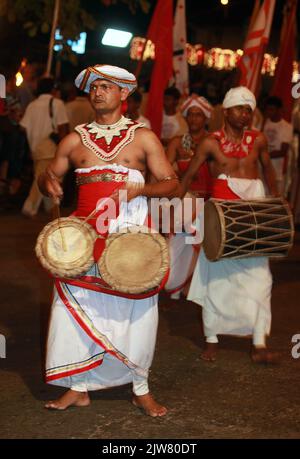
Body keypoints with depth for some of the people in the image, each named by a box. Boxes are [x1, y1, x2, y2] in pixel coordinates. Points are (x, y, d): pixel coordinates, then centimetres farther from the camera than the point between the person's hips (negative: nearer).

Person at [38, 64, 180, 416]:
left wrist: (139, 189, -16)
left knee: (135, 306, 2)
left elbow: (172, 184, 2)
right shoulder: (74, 140, 10)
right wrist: (48, 182, -7)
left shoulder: (143, 138, 5)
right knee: (78, 304, -1)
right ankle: (79, 387, 12)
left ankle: (140, 389, 15)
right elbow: (48, 176, 17)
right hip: (86, 230, 2)